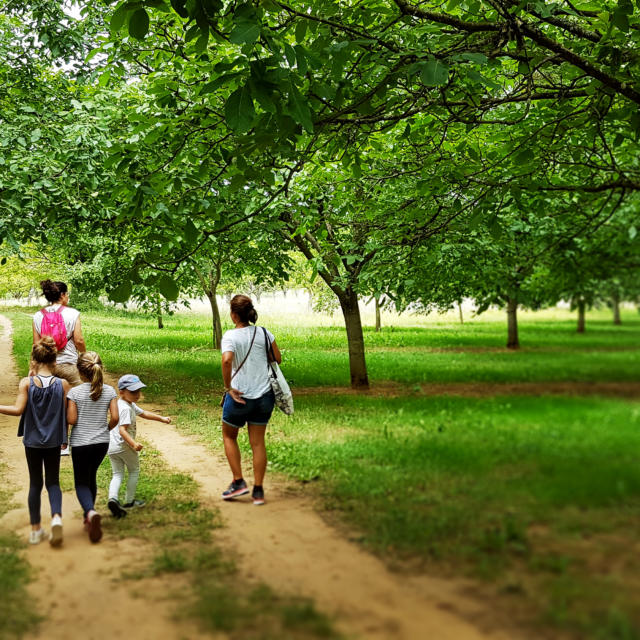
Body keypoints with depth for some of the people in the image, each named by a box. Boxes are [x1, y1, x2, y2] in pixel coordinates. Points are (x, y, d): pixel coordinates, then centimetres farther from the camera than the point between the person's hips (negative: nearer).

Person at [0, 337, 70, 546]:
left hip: (32, 440, 0)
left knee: (35, 483, 13)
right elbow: (68, 415, -5)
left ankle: (36, 530, 17)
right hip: (54, 441, 0)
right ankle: (57, 517, -14)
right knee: (53, 482, 12)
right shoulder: (63, 384, -7)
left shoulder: (26, 383, -10)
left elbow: (18, 409, -17)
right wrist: (65, 436, 11)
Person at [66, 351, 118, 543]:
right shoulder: (109, 391, -3)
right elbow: (115, 417, -6)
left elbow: (71, 420, -13)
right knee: (91, 477, 22)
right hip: (102, 442, 4)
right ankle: (89, 517, 28)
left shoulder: (75, 392, -12)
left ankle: (91, 512, -24)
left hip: (80, 442, -3)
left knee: (81, 482, 4)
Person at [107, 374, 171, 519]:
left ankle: (113, 498, -14)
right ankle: (129, 501, 20)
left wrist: (161, 418, 18)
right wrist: (134, 444, -40)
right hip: (124, 445, -8)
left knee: (117, 474, 9)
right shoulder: (126, 408, -20)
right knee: (134, 470, 13)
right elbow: (122, 430, -29)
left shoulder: (130, 405, 12)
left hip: (111, 447, 8)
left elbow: (143, 413, 23)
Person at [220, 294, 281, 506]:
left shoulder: (230, 336, -13)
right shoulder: (264, 333, 0)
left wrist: (228, 387, -19)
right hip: (264, 395, 4)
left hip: (239, 396, -4)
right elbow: (278, 358, 7)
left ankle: (238, 482, 13)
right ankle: (258, 491, 11)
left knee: (229, 436, 20)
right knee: (258, 442, 10)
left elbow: (226, 360, -30)